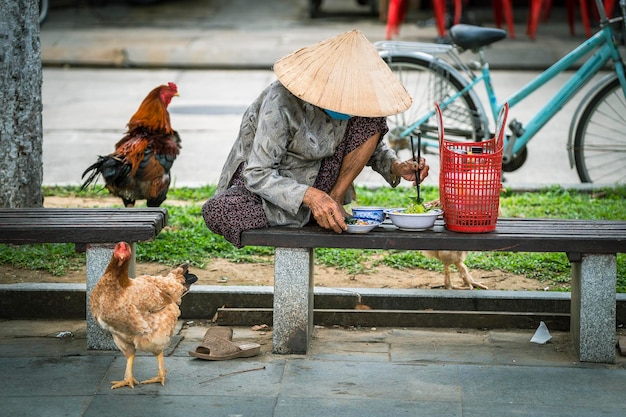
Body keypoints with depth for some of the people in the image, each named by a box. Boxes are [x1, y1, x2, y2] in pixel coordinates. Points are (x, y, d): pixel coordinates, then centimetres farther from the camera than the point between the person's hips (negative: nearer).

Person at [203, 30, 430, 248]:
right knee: (218, 212, -37)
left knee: (371, 120, -14)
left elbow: (370, 141, 7)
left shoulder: (352, 98, -13)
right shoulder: (282, 102, -31)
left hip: (317, 179, 4)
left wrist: (395, 167, -15)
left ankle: (334, 198, -10)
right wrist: (310, 197, -44)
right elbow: (257, 174, -30)